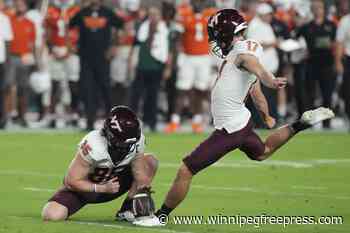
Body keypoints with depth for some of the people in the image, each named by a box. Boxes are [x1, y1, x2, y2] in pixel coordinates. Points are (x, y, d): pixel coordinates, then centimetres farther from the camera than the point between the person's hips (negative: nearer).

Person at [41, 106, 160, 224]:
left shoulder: (137, 141, -20)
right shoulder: (93, 146, -34)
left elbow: (141, 176, -12)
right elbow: (72, 182, -27)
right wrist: (103, 188, -36)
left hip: (113, 182, 5)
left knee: (150, 161, -11)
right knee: (52, 215, -29)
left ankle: (127, 209, -5)